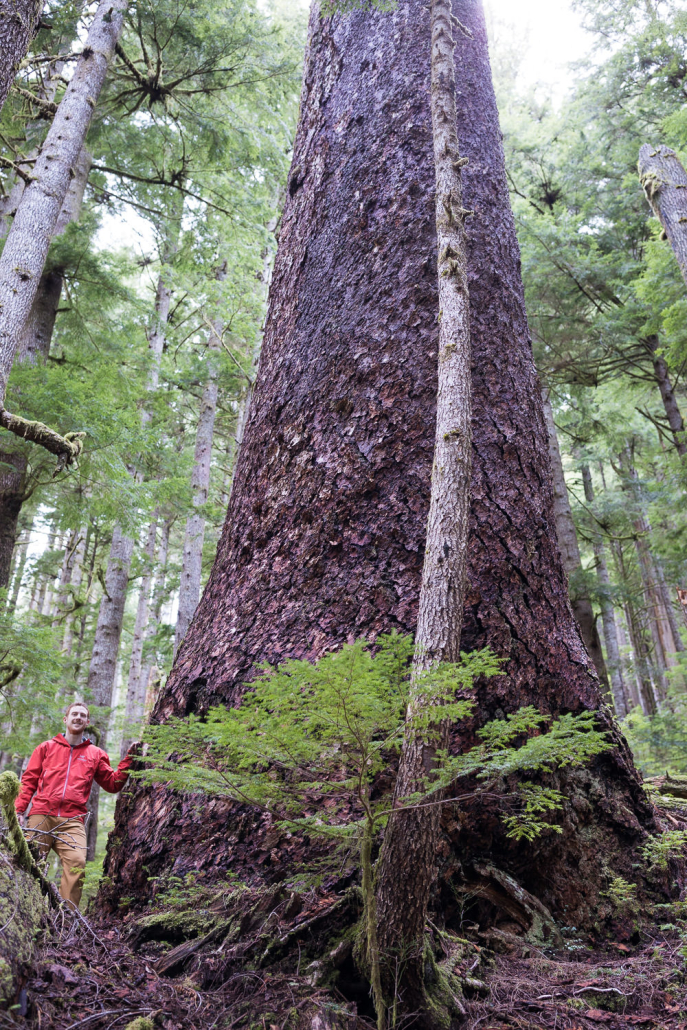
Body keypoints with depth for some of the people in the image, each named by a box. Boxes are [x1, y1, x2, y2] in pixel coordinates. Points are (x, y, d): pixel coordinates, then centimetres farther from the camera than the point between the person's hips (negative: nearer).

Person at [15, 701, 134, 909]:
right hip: (41, 815, 0)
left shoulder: (95, 754, 17)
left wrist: (128, 760, 4)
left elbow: (113, 784, 15)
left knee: (77, 863, -17)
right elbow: (29, 780, 12)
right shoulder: (47, 747, 17)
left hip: (72, 821, 0)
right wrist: (19, 809, -2)